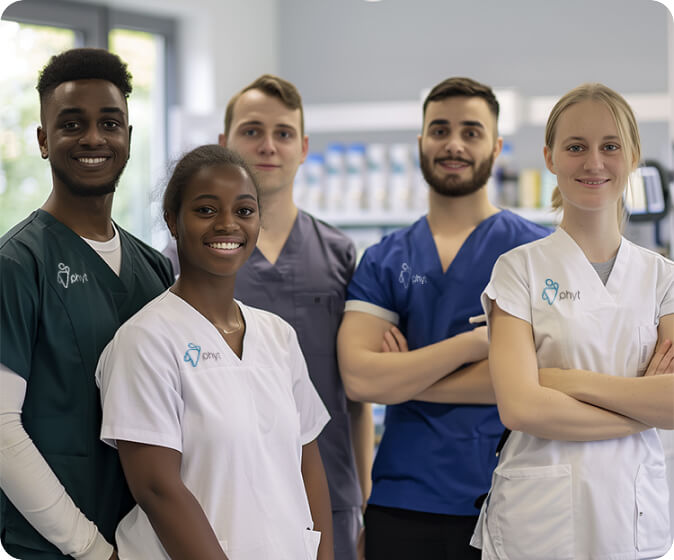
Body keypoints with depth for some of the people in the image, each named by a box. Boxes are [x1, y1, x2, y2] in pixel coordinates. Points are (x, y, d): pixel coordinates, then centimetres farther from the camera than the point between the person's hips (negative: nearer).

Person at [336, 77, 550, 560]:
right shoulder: (385, 261, 8)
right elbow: (359, 379, -7)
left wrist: (404, 380, -7)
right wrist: (478, 341, -12)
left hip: (506, 502, -2)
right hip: (404, 501, 2)